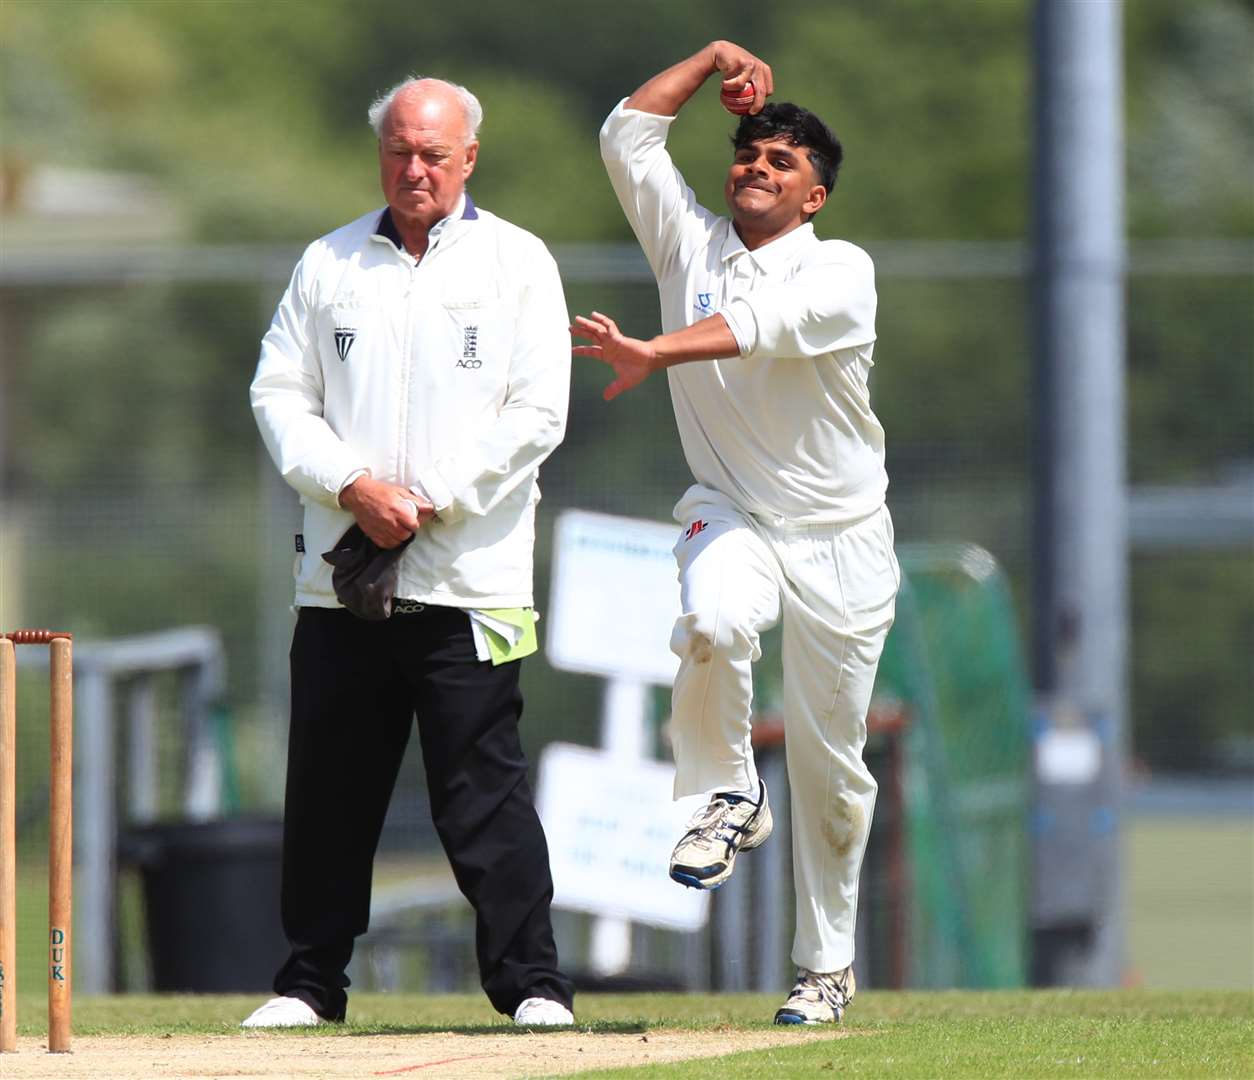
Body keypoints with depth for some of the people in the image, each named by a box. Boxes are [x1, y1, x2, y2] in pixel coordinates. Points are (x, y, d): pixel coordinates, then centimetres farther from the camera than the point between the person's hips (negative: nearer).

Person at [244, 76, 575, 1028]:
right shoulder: (330, 264, 13)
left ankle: (531, 982, -1)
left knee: (482, 791, -7)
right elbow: (279, 391, 9)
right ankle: (312, 980, 15)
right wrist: (351, 485, -8)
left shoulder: (517, 263, 4)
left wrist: (432, 502, -11)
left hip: (467, 581, -3)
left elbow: (538, 414, -3)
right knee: (327, 792, 5)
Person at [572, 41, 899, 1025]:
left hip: (841, 538, -2)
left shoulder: (842, 271, -6)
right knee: (713, 623, -35)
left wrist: (654, 353, -40)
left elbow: (765, 327, -27)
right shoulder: (692, 245, 7)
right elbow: (628, 137, 6)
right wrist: (713, 59, 6)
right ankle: (727, 796, -10)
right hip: (731, 516, 2)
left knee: (831, 761, 3)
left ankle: (826, 966, 16)